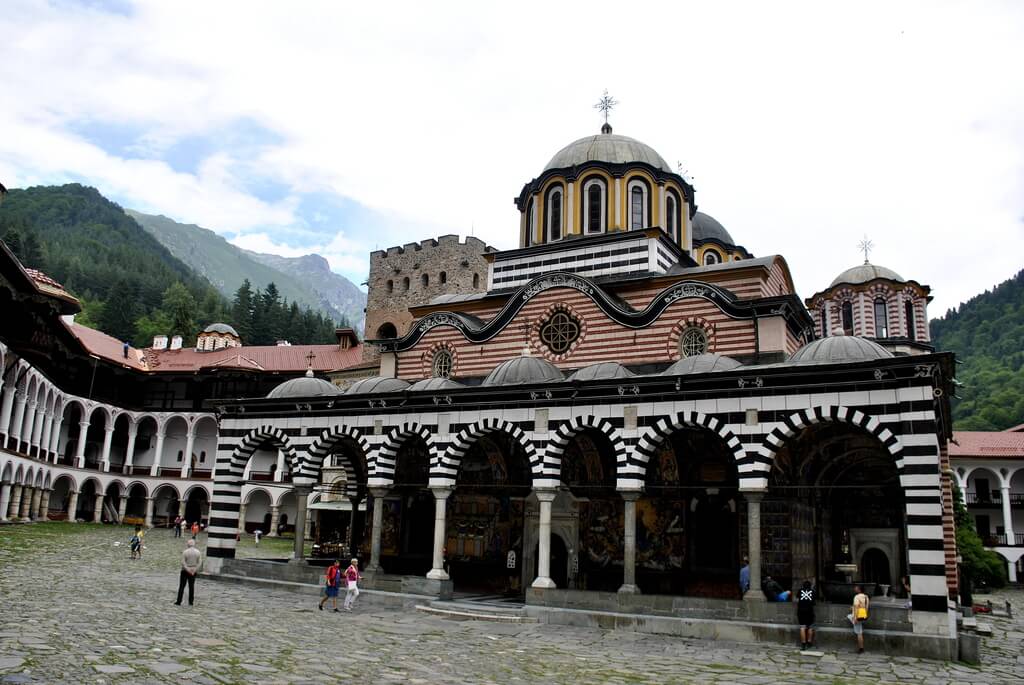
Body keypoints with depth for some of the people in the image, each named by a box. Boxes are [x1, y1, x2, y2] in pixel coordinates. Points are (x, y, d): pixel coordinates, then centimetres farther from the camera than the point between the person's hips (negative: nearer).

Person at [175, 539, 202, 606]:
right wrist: (194, 570, -8)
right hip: (193, 572, 3)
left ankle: (179, 601, 8)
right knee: (191, 587, 10)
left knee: (181, 586, 7)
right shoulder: (198, 552, -1)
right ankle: (190, 602, 11)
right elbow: (199, 562, -5)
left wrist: (188, 570, -13)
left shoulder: (185, 552, -12)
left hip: (185, 571, -3)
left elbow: (183, 562, -16)